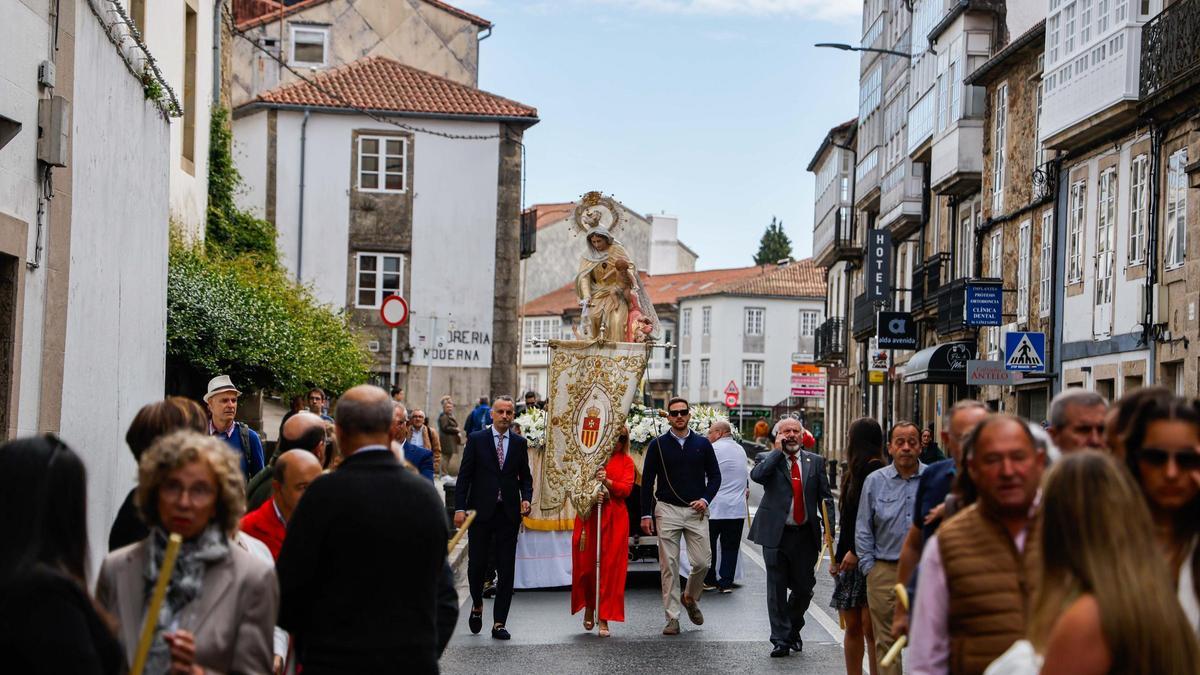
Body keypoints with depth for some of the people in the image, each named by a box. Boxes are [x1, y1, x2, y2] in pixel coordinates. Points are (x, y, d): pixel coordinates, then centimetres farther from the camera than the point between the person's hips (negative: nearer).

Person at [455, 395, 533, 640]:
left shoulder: (519, 443, 9)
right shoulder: (476, 440, 2)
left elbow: (525, 477, 15)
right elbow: (464, 475, 0)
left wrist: (526, 499, -4)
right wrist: (460, 508, -8)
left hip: (509, 514, 2)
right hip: (481, 512, -2)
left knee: (506, 570, 1)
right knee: (477, 564, 1)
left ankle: (499, 623, 7)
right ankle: (477, 605, 30)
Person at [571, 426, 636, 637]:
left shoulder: (626, 461, 10)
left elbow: (626, 488, -3)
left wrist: (607, 482, -21)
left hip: (614, 518, 0)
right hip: (588, 515, 1)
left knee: (610, 567, -5)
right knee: (585, 564, 0)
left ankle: (604, 619, -1)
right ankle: (589, 608, 24)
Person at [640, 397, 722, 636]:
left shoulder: (702, 444, 7)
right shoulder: (658, 445, 3)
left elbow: (714, 475, 11)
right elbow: (647, 480, 4)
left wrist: (705, 499, -6)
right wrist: (646, 514, -1)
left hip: (696, 511, 1)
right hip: (667, 511, -1)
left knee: (703, 562, -3)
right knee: (669, 566, -2)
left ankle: (691, 598, 27)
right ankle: (672, 618, 4)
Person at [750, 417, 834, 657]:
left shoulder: (815, 461, 9)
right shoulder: (770, 460, 3)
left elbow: (825, 497, 8)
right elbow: (756, 475, -20)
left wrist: (829, 526, -3)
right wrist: (778, 450, -13)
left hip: (805, 535, 2)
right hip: (776, 535, -2)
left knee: (804, 588, 9)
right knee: (777, 589, 1)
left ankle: (793, 630, 32)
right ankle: (781, 639, 9)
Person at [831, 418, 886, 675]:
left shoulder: (876, 472, -10)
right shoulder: (853, 473, 18)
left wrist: (857, 552, -18)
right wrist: (839, 557, 17)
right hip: (850, 559, 8)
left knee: (870, 627, -7)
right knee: (852, 627, 9)